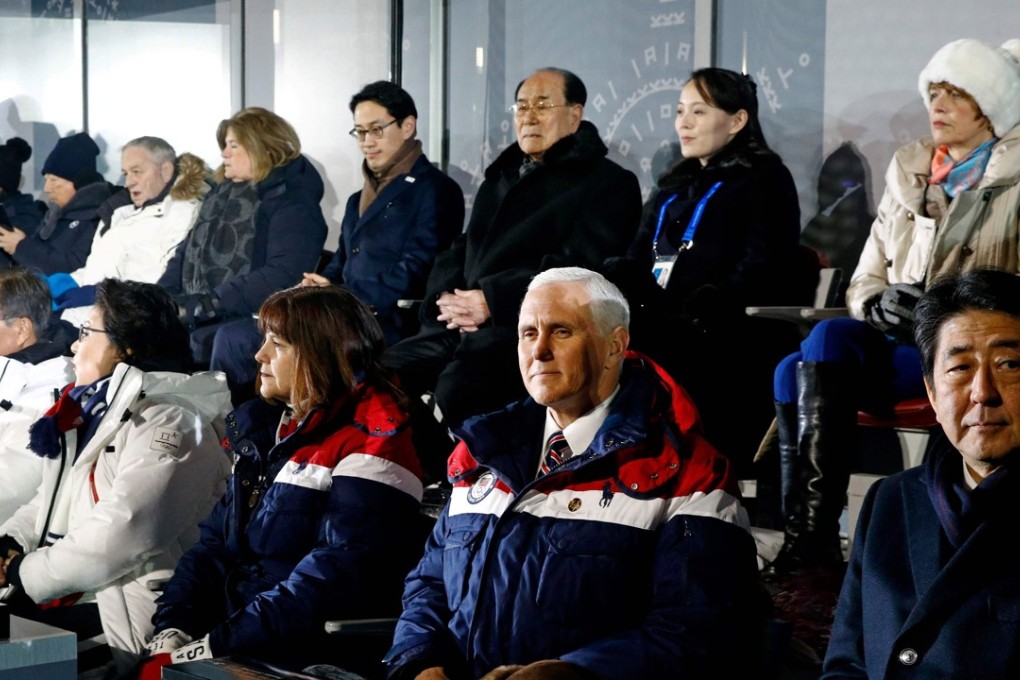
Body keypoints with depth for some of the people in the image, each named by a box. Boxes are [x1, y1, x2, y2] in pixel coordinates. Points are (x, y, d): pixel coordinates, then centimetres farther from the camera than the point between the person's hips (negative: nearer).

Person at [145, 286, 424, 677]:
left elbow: (332, 579, -19)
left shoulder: (371, 443, -9)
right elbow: (216, 542, 15)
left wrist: (215, 647, -21)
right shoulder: (265, 427, 16)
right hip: (232, 634, 7)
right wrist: (171, 629, -2)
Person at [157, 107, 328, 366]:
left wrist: (200, 307, -22)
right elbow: (187, 253, 22)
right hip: (194, 319, 7)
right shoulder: (220, 196, 21)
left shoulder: (291, 203, -5)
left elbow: (282, 277, -18)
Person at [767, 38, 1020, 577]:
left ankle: (810, 538, -30)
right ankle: (808, 541, -28)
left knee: (828, 340, -29)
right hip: (897, 341, 5)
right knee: (793, 370, -25)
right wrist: (877, 302, -3)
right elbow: (863, 280, 20)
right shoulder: (907, 172, 20)